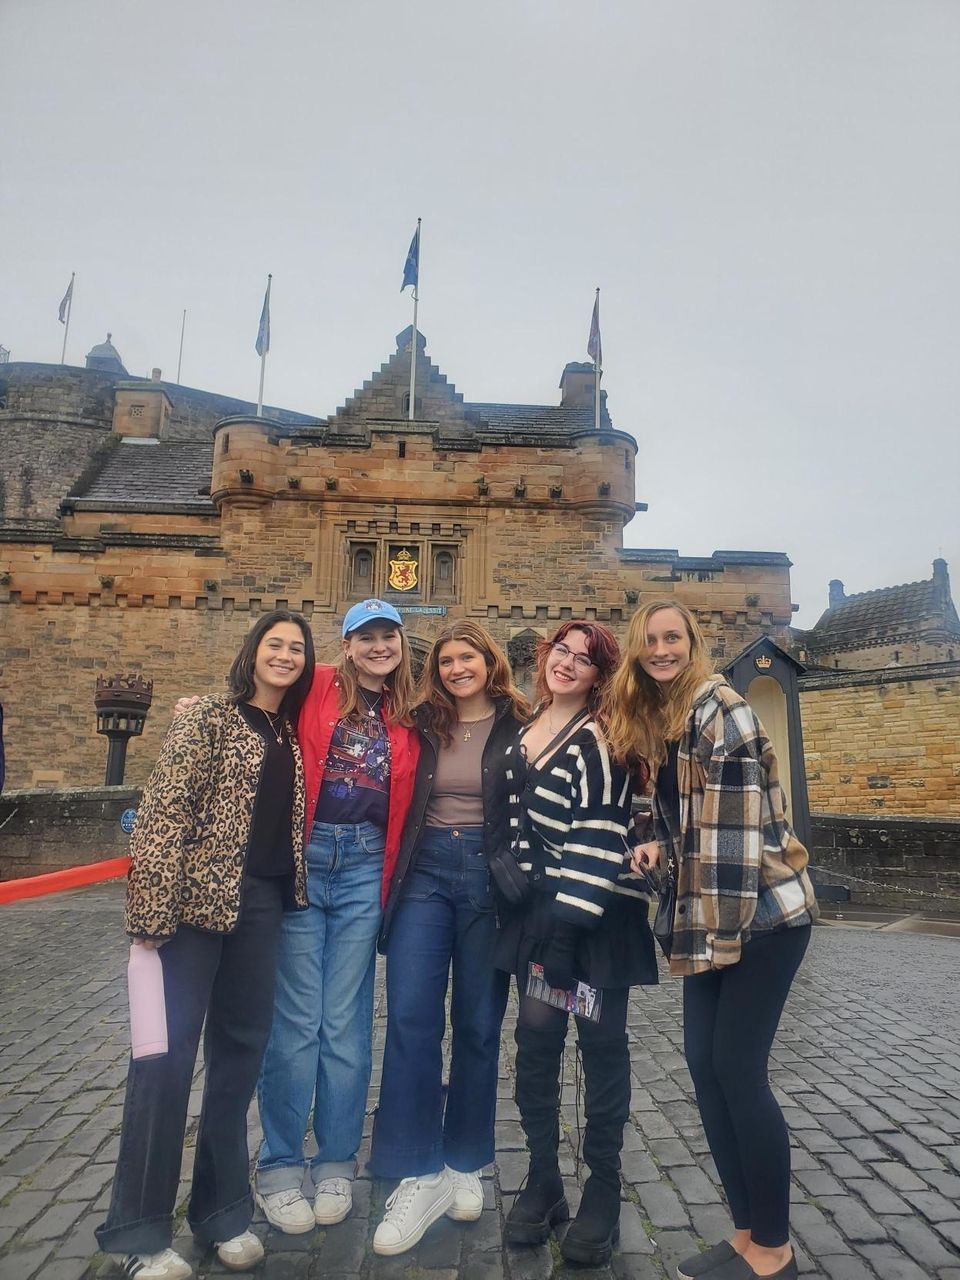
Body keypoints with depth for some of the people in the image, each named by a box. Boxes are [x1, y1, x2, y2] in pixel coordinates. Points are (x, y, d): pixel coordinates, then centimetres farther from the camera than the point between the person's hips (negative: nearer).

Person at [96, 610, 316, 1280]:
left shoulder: (291, 732, 12)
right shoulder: (208, 717, -7)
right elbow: (163, 812, -13)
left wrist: (291, 895, 11)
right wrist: (152, 913, -18)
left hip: (262, 904, 6)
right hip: (196, 899, -6)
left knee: (241, 1048, 14)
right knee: (168, 1050, 2)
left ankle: (224, 1210, 30)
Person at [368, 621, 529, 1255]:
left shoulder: (520, 728, -2)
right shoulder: (425, 725, 6)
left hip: (489, 876, -2)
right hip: (425, 871, 2)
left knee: (478, 1024, 9)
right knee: (410, 1019, -3)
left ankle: (465, 1166, 27)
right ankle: (419, 1175, 10)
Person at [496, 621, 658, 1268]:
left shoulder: (601, 738, -10)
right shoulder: (525, 731, 11)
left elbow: (601, 836, -17)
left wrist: (571, 921, -20)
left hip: (597, 910, -5)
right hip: (539, 905, 6)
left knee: (602, 1042, 6)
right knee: (537, 1037, 8)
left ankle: (604, 1190, 24)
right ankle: (543, 1182, 26)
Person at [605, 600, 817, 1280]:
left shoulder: (718, 704, -15)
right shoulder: (654, 720, 11)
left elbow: (737, 813, -21)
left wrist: (733, 924, -22)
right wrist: (661, 847, 1)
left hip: (764, 909, -8)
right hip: (711, 913, 8)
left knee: (737, 1065, -3)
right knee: (704, 1060, 9)